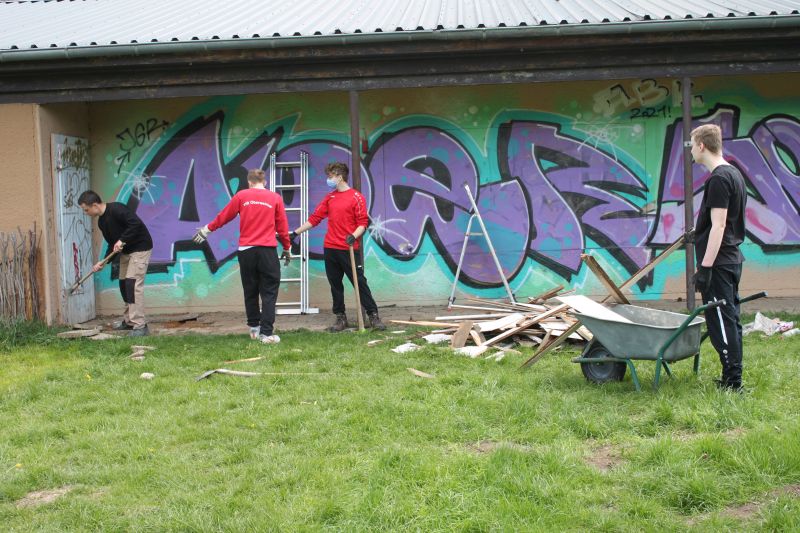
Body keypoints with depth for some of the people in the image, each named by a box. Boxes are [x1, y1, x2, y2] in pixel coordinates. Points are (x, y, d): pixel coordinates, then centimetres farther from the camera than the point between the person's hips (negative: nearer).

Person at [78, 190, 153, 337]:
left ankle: (140, 326, -16)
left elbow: (136, 223, -31)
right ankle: (129, 320, 27)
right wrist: (103, 262, 1)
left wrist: (122, 240, -28)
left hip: (140, 248, -10)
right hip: (126, 251, 10)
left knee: (133, 284, -16)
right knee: (123, 284, 13)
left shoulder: (116, 209, -21)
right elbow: (112, 244, 13)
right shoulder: (101, 222, 7)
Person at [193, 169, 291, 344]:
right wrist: (287, 249, 18)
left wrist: (207, 229, 28)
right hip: (267, 250, -2)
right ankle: (267, 333, -7)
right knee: (269, 292, 0)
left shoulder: (241, 196, 3)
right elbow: (282, 227, 5)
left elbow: (223, 216, 12)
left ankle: (254, 328, 24)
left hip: (246, 250, 2)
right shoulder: (275, 198, 2)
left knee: (250, 291, 15)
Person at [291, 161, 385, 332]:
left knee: (359, 282, -4)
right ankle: (341, 318, 17)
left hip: (349, 249, -5)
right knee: (335, 285, 9)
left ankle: (373, 316, 2)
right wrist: (295, 233, 12)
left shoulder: (356, 197, -3)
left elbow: (363, 222, -7)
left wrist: (354, 236, -24)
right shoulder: (330, 197, 13)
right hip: (330, 248, 6)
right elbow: (314, 218, 15)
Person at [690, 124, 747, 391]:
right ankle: (733, 379, 21)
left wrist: (705, 267, -21)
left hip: (718, 262, -10)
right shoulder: (734, 174, 14)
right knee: (730, 320, 14)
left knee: (720, 322, -6)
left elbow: (718, 226, -21)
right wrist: (697, 232, 28)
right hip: (732, 259, 10)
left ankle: (732, 381, -2)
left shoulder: (719, 179, -16)